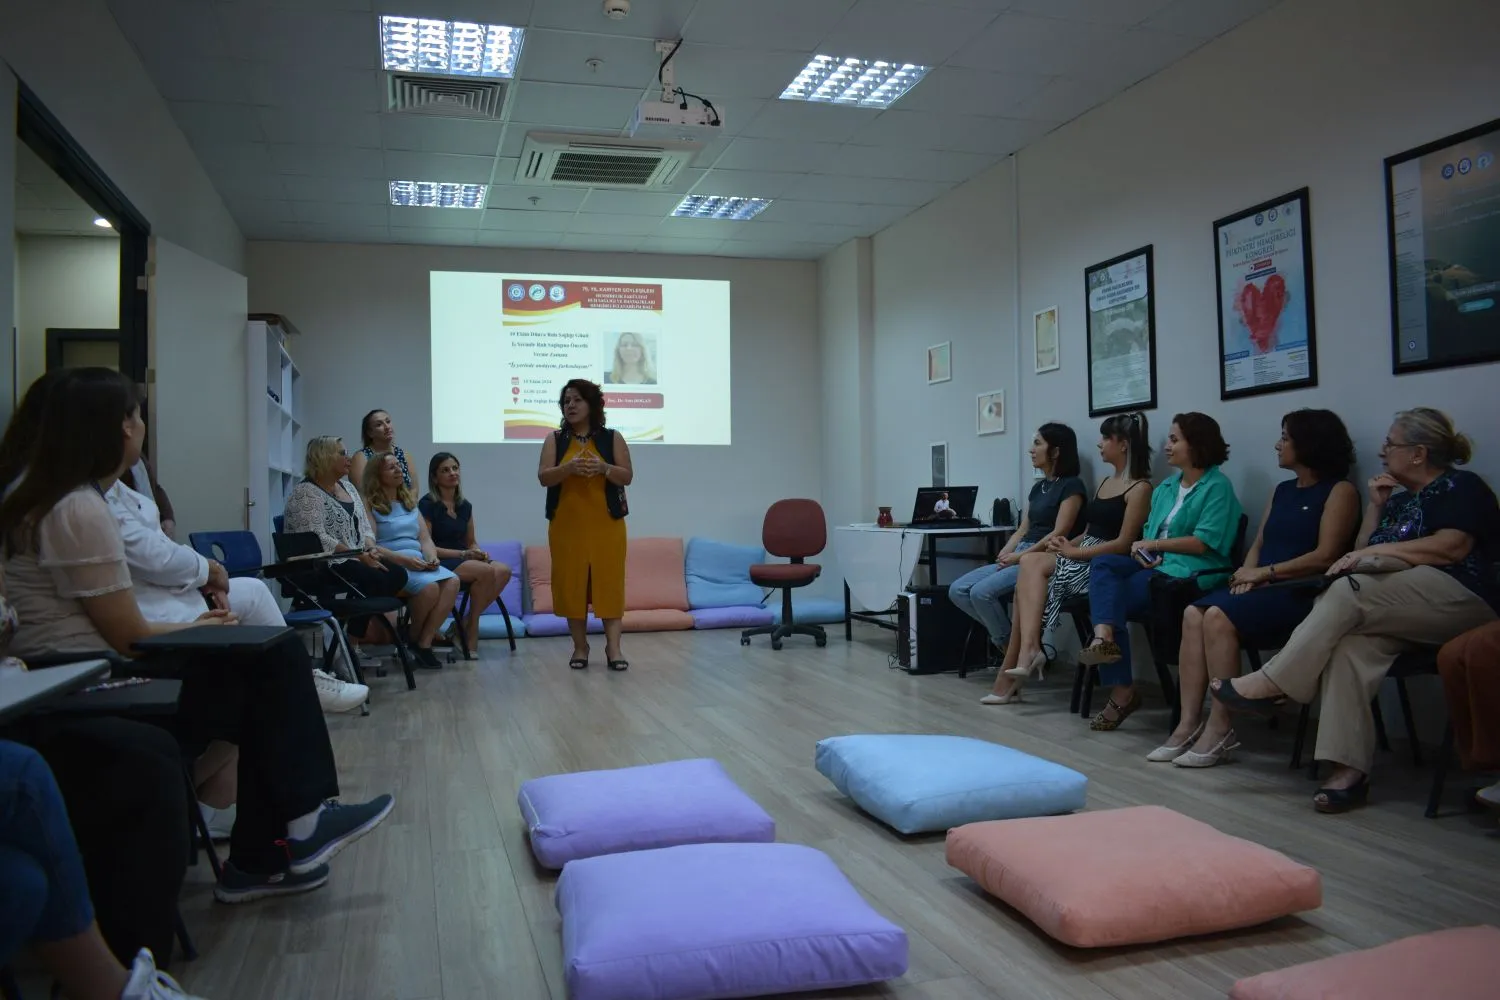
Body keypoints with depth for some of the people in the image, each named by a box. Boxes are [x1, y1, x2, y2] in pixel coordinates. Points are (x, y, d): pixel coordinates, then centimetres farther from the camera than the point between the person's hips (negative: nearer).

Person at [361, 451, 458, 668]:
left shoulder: (409, 502, 22)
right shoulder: (369, 504, 1)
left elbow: (425, 538, 16)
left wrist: (431, 557, -6)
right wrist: (402, 559, -21)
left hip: (418, 562, 6)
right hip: (389, 565, -6)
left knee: (452, 581, -24)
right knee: (429, 586, -32)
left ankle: (424, 641, -21)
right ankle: (413, 637, -4)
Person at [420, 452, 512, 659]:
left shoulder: (465, 506, 17)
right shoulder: (428, 505, -4)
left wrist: (479, 552, -2)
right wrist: (462, 554, -16)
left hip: (465, 561, 7)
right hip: (439, 564, -7)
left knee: (504, 571, -23)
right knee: (486, 571, -32)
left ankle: (465, 625, -15)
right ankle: (472, 626, -13)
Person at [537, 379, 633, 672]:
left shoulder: (612, 438, 5)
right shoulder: (555, 440, 7)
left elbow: (627, 476, 1)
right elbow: (543, 477, -2)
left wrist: (604, 467, -18)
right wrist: (568, 468, -21)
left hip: (606, 524, -1)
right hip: (567, 525, 1)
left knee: (609, 580, -4)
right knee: (571, 582, 2)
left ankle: (613, 646, -3)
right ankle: (580, 646, 11)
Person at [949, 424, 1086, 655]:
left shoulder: (1071, 485, -6)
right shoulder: (1038, 487, 20)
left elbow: (1059, 534, -14)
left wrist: (1020, 556, -16)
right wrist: (1004, 554, -2)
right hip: (1019, 557, 9)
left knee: (981, 592, -27)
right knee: (957, 590, -8)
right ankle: (1002, 634, 0)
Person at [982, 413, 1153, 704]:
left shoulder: (1140, 488, -6)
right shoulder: (1105, 483, 22)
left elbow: (1123, 544, -14)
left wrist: (1073, 552, -14)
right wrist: (1065, 546, -2)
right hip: (1083, 559, 8)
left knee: (1032, 565, -22)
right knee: (1031, 563, -18)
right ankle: (1028, 649, -23)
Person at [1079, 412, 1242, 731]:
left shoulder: (1217, 487, -3)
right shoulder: (1165, 487, 21)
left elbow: (1204, 542, -13)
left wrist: (1154, 545, -9)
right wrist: (1144, 553, -4)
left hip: (1189, 570, -7)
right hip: (1154, 562, 7)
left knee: (1114, 597, -23)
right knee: (1103, 565, -22)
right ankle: (1104, 638, -40)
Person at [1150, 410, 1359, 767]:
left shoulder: (1340, 491, -2)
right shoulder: (1282, 490, 22)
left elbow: (1326, 556, -13)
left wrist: (1265, 572, -12)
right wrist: (1248, 573, -3)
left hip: (1300, 592, -7)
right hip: (1264, 587, 7)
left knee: (1219, 617, -30)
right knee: (1194, 613, -19)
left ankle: (1220, 729, -24)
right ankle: (1189, 724, -23)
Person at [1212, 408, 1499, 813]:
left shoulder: (1462, 487, 4)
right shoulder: (1400, 498, 26)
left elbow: (1452, 548, -13)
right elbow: (1362, 556, 19)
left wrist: (1377, 551, -9)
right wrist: (1376, 507, 11)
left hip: (1458, 598, -6)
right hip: (1406, 609, 6)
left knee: (1350, 591, -29)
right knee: (1351, 645, -27)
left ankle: (1271, 684, -24)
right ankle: (1350, 771, -36)